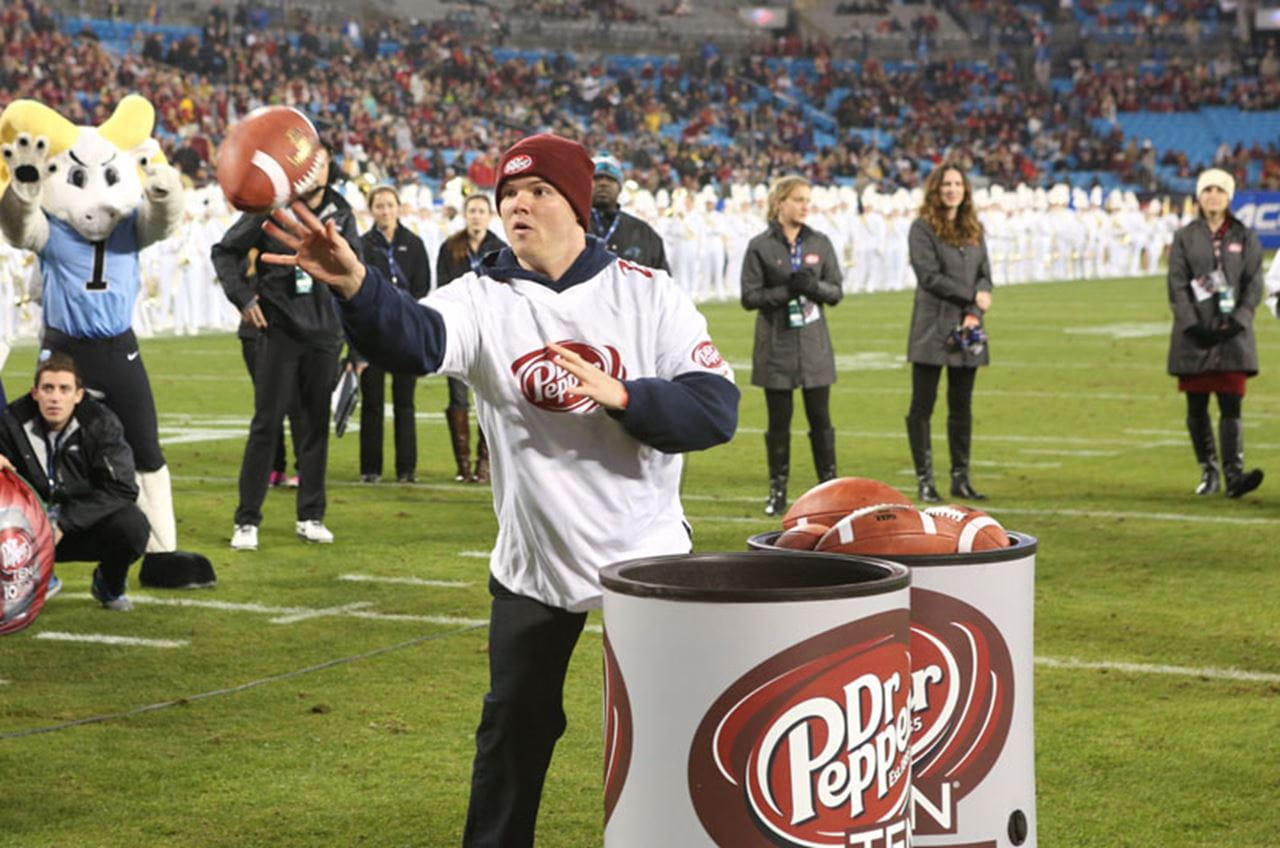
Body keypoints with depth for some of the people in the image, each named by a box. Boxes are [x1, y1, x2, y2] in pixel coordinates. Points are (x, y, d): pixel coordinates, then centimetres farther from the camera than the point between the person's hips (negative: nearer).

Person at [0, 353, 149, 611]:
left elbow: (122, 490, -17)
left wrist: (64, 523, -24)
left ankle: (109, 586, 4)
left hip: (85, 530, -1)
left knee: (133, 526, -32)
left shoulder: (101, 423, -14)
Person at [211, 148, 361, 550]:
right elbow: (225, 251, 2)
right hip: (279, 329, -4)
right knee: (266, 424, -5)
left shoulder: (341, 214, 7)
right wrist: (243, 297, -6)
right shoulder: (270, 208, -4)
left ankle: (310, 516, 17)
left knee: (316, 423, 8)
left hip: (324, 332, 4)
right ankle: (247, 520, 0)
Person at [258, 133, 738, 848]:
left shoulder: (648, 295, -7)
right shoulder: (484, 299, -7)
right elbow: (412, 338, -29)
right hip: (532, 564, 1)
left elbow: (717, 408, -14)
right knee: (516, 727, 11)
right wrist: (355, 284, -49)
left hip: (647, 555, -1)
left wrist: (623, 397, -29)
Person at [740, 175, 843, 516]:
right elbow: (749, 297, -5)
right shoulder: (760, 246, -2)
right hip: (776, 344, -2)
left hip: (814, 344, 2)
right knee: (779, 421, 4)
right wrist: (786, 290, -17)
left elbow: (836, 291, 6)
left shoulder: (820, 243, 6)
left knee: (820, 418, 3)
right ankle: (777, 490, 12)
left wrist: (814, 286, -14)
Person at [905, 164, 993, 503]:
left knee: (962, 407, 9)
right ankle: (924, 479, 3)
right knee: (923, 405, -2)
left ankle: (961, 478, 14)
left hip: (967, 328, 5)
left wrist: (975, 313, -8)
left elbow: (985, 275, 10)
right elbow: (930, 276, -11)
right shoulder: (922, 229, -3)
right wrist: (973, 295, -10)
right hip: (933, 328, -5)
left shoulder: (974, 230, 14)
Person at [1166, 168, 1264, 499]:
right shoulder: (1185, 238, 8)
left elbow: (1254, 285, 5)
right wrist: (1193, 324, -11)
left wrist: (1238, 320, -10)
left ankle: (1234, 474, -18)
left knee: (1231, 405, -10)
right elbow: (1177, 285, 1)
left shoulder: (1244, 238, 9)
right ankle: (1208, 473, 13)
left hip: (1232, 334, -1)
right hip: (1194, 335, 1)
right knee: (1197, 408, 3)